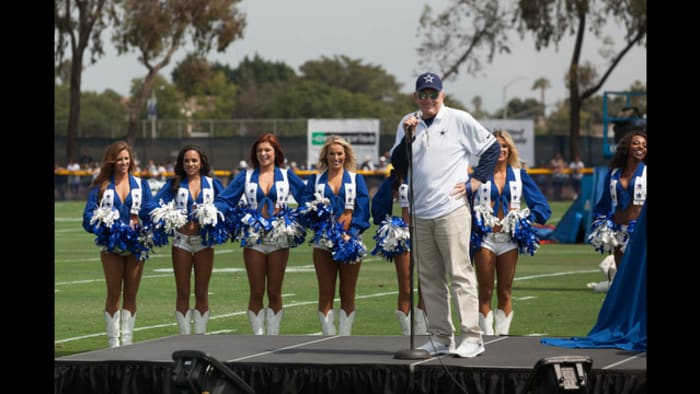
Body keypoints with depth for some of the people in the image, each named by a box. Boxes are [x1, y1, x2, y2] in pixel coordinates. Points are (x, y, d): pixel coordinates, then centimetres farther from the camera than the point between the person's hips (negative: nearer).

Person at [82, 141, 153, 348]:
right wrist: (103, 222, -21)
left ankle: (127, 342, 10)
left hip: (136, 245, 1)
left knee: (130, 295, 5)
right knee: (114, 294, 1)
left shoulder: (141, 184, 9)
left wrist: (141, 222, -16)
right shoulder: (101, 186, 4)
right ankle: (113, 343, 5)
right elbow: (89, 216, -2)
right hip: (112, 245, -1)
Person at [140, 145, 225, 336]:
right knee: (183, 293, 3)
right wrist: (167, 218, -19)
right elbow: (150, 207, -4)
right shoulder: (174, 184, 4)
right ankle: (184, 336, 8)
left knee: (202, 293, 6)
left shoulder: (212, 184, 5)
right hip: (181, 241, 0)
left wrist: (217, 223, -18)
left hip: (204, 242, 0)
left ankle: (200, 336, 11)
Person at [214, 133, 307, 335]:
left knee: (274, 292, 5)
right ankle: (258, 336, 9)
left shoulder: (286, 175, 5)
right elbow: (225, 200, 1)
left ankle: (273, 336, 12)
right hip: (253, 239, 0)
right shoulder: (246, 176, 6)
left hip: (279, 240, 0)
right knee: (256, 293, 3)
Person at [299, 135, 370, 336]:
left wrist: (350, 234, -14)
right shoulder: (315, 180, 11)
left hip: (350, 243, 0)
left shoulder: (356, 179, 9)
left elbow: (362, 210, 0)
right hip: (323, 244, 0)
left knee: (348, 294, 2)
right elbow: (305, 207, 2)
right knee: (325, 294, -2)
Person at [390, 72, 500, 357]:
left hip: (451, 211, -5)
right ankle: (440, 338, 12)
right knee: (429, 280, 6)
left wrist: (474, 182, 0)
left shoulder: (459, 120, 0)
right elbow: (397, 163, 6)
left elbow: (492, 148, 6)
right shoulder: (408, 124, 12)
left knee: (460, 274, -10)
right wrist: (408, 137, -9)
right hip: (419, 214, 5)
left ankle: (472, 337, -10)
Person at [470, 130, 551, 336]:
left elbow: (541, 205, 8)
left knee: (505, 293, 5)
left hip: (509, 239, 2)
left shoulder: (519, 175, 9)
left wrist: (526, 218, -5)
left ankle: (502, 335, 8)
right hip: (485, 238, -2)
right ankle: (486, 336, 1)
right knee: (485, 292, -1)